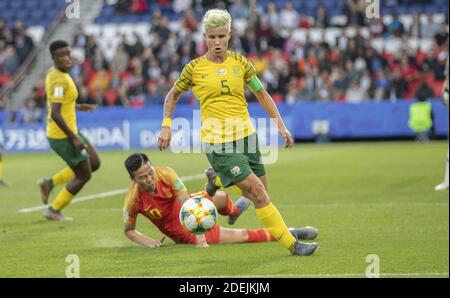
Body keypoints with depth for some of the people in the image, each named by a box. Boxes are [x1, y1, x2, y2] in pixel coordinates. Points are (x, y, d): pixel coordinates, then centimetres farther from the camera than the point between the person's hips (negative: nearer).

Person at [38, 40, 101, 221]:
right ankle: (53, 211, 14)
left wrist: (78, 107, 24)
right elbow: (55, 114, -29)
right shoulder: (60, 80, -23)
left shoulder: (53, 73, 6)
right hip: (62, 136, -9)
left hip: (69, 132, 9)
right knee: (83, 175, 4)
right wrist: (74, 138, -25)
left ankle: (50, 183, 20)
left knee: (94, 163, 18)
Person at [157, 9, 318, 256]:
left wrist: (281, 126, 9)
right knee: (258, 192, -13)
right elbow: (173, 95, 13)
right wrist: (166, 127, 6)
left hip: (245, 134, 5)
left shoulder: (240, 62, 5)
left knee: (260, 194, 8)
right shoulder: (195, 68, -3)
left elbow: (262, 95, 15)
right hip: (217, 141, -5)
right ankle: (291, 244, -10)